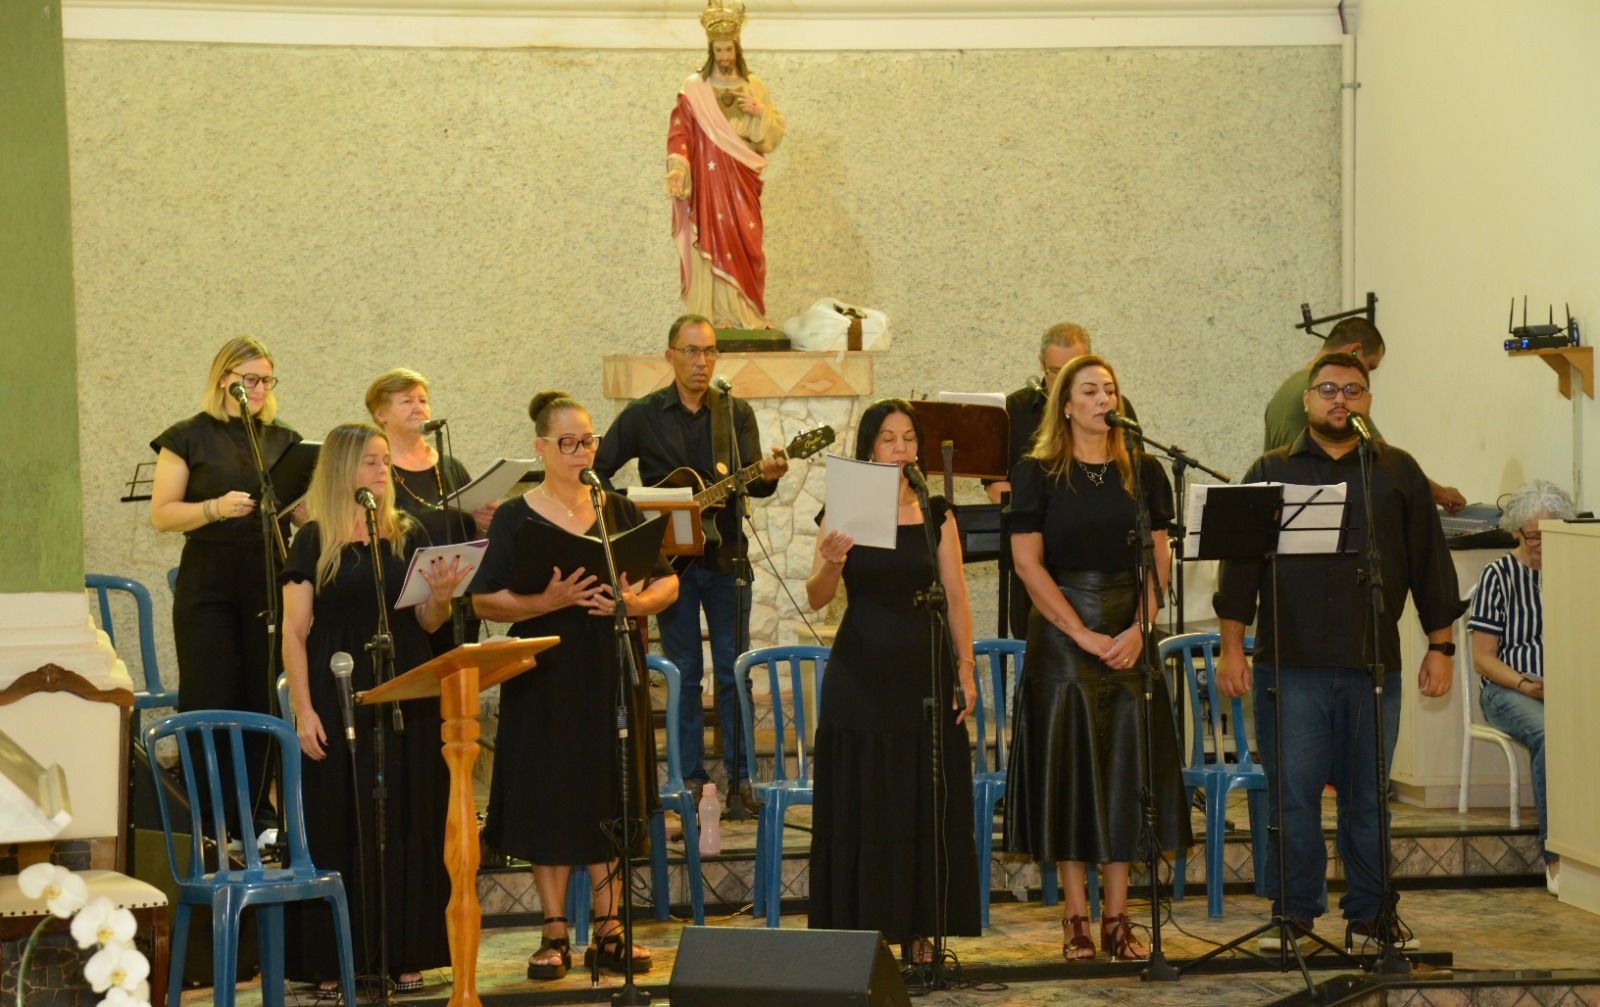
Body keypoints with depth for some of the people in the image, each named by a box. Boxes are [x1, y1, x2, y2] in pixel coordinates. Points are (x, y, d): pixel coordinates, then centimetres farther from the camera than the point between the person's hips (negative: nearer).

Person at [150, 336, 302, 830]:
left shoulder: (284, 440, 13)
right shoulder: (189, 438, 3)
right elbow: (162, 515, -2)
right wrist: (216, 509, -17)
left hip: (268, 583, 3)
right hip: (209, 582, -3)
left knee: (265, 698, 3)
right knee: (210, 703, -4)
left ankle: (260, 813, 10)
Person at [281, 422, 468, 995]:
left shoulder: (408, 536, 9)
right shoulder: (314, 542, 0)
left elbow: (428, 624, 8)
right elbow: (294, 632, -3)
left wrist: (441, 596, -14)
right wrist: (304, 710, -10)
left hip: (406, 699, 3)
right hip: (339, 702, -3)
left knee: (405, 827, 3)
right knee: (339, 829, -1)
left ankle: (403, 957, 10)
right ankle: (333, 962, 4)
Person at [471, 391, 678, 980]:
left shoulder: (619, 511, 8)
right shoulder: (515, 518, -1)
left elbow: (667, 581, 10)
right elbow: (484, 600, -5)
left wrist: (638, 602, -12)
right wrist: (547, 601, -20)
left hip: (613, 674, 2)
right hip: (545, 679, -2)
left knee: (611, 804, 4)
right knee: (550, 804, -1)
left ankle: (608, 932, 11)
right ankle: (554, 936, 7)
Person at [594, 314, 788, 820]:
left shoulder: (736, 413, 5)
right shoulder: (642, 416, 2)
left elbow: (752, 483, -2)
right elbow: (597, 469, 5)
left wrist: (767, 475, -25)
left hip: (725, 556, 1)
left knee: (733, 670, 0)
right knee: (684, 673, 4)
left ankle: (739, 778, 6)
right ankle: (691, 777, 10)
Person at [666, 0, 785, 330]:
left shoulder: (753, 86, 11)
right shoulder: (694, 88, 2)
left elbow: (775, 133, 10)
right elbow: (680, 132, -4)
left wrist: (758, 111, -9)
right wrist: (677, 168, -19)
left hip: (743, 181, 3)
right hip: (708, 179, -3)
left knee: (746, 245, -2)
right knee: (712, 243, -7)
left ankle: (746, 313, 3)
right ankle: (714, 314, -6)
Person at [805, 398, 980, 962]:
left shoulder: (936, 514, 5)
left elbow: (955, 596, 5)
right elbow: (817, 598, -9)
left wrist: (965, 669, -3)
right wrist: (831, 562, -30)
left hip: (924, 667, 2)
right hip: (862, 670, -2)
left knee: (925, 803, 4)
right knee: (863, 804, 1)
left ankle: (919, 932, 12)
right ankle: (863, 931, 6)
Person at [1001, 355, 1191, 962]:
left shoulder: (1143, 473, 8)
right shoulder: (1037, 474, -1)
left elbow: (1157, 559, 4)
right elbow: (1028, 562, -7)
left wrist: (1139, 631, -11)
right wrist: (1084, 634, -13)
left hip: (1130, 635, 3)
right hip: (1061, 634, -3)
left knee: (1126, 769, 2)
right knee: (1068, 768, -2)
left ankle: (1118, 917, 7)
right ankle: (1076, 918, 3)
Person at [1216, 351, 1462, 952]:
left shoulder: (1398, 473, 12)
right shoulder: (1271, 473, 9)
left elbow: (1429, 563, 11)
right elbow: (1240, 564, 6)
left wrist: (1439, 647, 6)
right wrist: (1231, 648, -1)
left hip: (1374, 665, 1)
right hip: (1289, 665, -1)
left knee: (1368, 798, 5)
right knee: (1292, 794, -1)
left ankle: (1370, 915, 13)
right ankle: (1294, 914, 7)